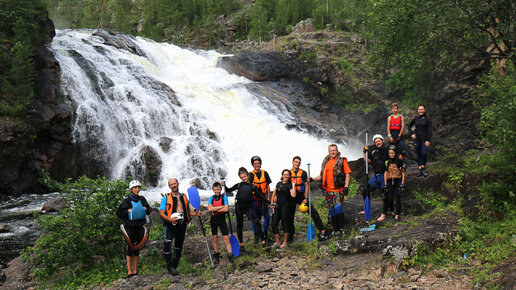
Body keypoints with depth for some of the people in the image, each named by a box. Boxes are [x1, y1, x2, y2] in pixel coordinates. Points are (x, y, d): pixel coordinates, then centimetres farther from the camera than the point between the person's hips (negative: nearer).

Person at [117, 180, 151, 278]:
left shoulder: (142, 199, 8)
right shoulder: (127, 200, -4)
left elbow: (149, 210, 16)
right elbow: (119, 213, -4)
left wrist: (145, 209, -5)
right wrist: (128, 211, -18)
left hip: (140, 226, 4)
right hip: (129, 226, -4)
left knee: (137, 247, 8)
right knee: (130, 248, -4)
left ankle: (135, 271, 15)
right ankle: (129, 271, -1)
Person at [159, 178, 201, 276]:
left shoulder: (184, 197, 12)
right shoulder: (166, 198, -1)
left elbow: (188, 210, 19)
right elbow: (161, 213, -6)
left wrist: (195, 213, -3)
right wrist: (170, 219, -24)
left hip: (182, 225, 4)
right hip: (171, 225, -4)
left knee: (178, 247, 11)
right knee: (167, 243, -26)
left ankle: (174, 266, 26)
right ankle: (169, 265, -10)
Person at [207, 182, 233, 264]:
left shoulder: (224, 197, -3)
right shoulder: (211, 198, 2)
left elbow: (226, 209, -15)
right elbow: (209, 209, -13)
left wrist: (214, 210, -14)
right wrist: (221, 207, -16)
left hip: (222, 219, -2)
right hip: (214, 220, 2)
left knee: (226, 237, -8)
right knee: (215, 238, 9)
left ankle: (230, 255, -6)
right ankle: (216, 255, 20)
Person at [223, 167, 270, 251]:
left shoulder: (252, 186, 6)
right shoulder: (239, 185, 7)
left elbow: (260, 196, 9)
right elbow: (229, 190, 14)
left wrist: (269, 202, 4)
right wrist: (224, 186, -5)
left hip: (248, 207, -1)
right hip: (239, 206, 1)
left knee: (257, 223, -15)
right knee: (239, 225, 7)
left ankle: (263, 241, -10)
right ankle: (241, 245, 17)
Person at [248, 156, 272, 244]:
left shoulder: (264, 173, 7)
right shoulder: (250, 175, -2)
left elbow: (267, 187, 12)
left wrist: (268, 198, 8)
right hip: (254, 199, -2)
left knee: (267, 217, -1)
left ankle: (265, 235, 14)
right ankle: (256, 236, 15)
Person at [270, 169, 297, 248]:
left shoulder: (290, 185, -1)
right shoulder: (279, 184, 17)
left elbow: (293, 195, -17)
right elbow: (274, 194, 24)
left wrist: (293, 185, -13)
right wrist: (272, 202, 12)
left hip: (285, 206, -6)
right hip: (277, 206, 6)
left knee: (285, 224, 0)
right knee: (274, 224, 1)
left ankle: (285, 242, 10)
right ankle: (277, 242, 10)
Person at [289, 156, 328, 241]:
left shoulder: (303, 173, 1)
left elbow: (307, 186, 0)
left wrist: (306, 198, -8)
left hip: (301, 196, -1)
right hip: (292, 197, 1)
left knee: (313, 212, -10)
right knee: (290, 216, 5)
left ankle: (322, 230, -7)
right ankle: (290, 236, 18)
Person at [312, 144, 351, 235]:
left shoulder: (342, 160, 2)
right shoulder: (326, 162, 16)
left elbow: (348, 173, -3)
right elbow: (322, 176, 22)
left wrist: (346, 186, -12)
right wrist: (312, 179, 8)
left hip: (338, 190, -5)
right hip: (328, 190, 5)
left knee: (337, 207, -18)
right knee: (331, 210, 6)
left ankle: (342, 227, -6)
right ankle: (335, 230, 15)